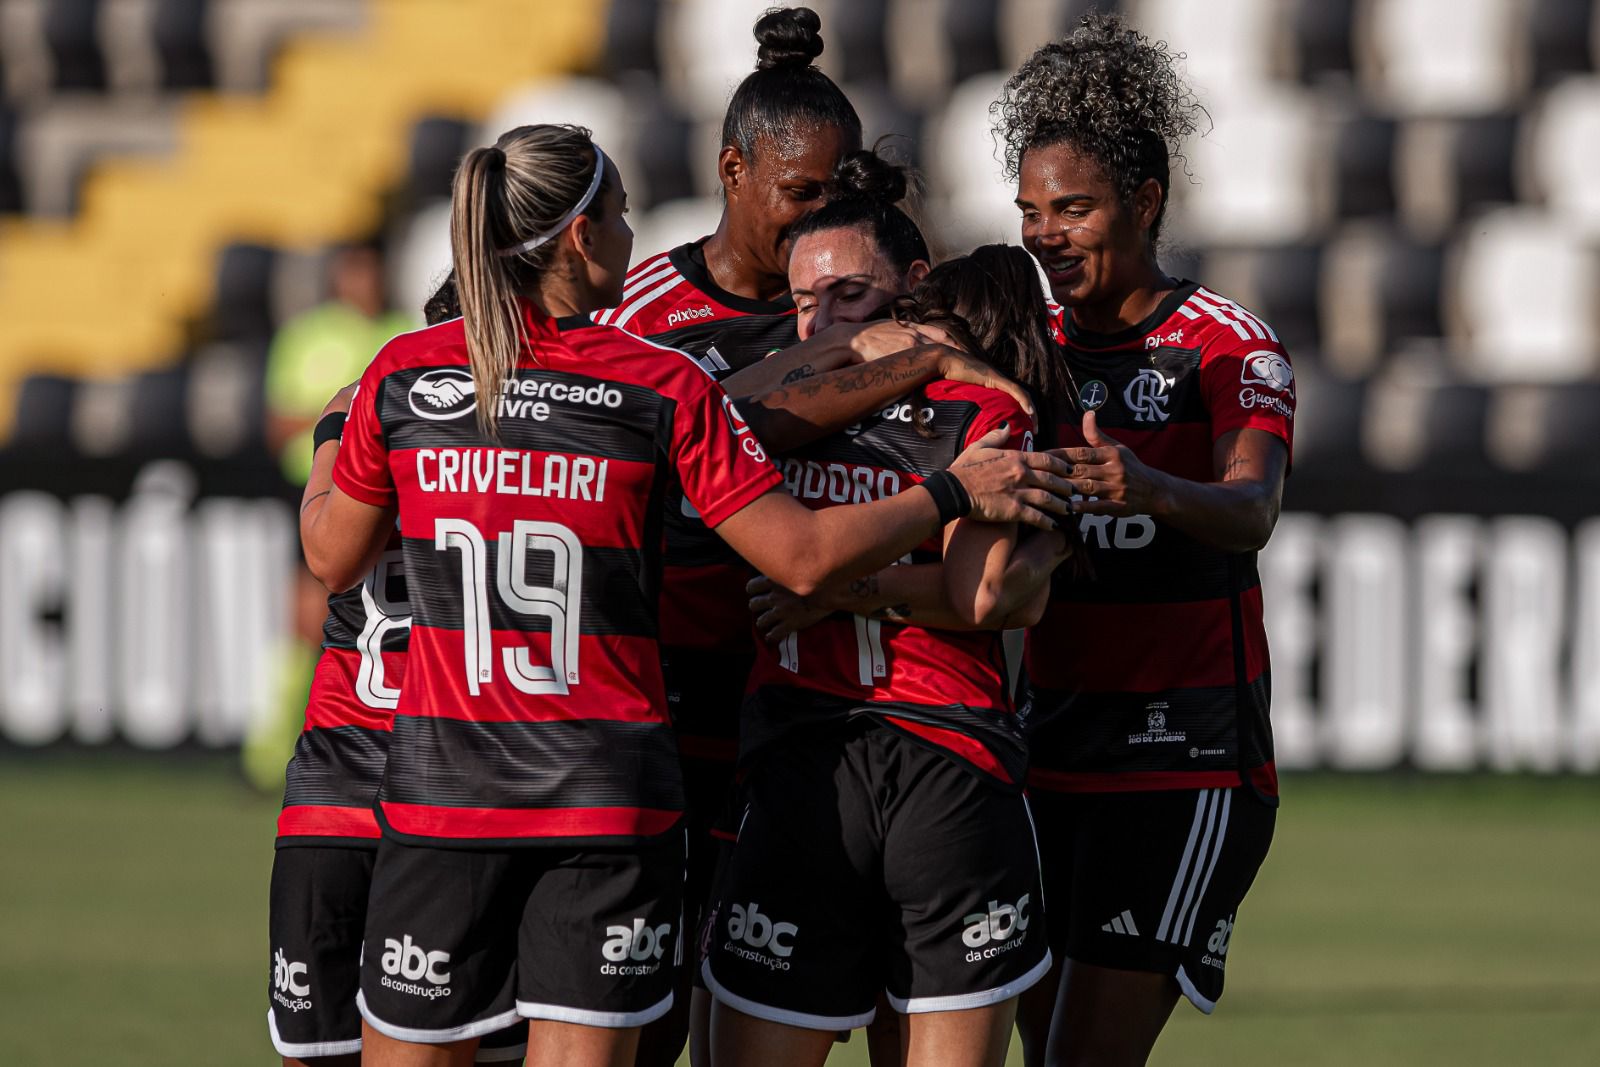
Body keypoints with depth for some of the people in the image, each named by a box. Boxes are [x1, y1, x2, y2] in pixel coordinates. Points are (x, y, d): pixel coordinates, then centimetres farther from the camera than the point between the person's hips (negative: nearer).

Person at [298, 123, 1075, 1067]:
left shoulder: (402, 376, 0)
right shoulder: (663, 389, -5)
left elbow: (334, 559, 14)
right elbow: (803, 556, -4)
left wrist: (328, 464, 35)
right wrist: (954, 493, 7)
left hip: (441, 791, 1)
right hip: (612, 798, -1)